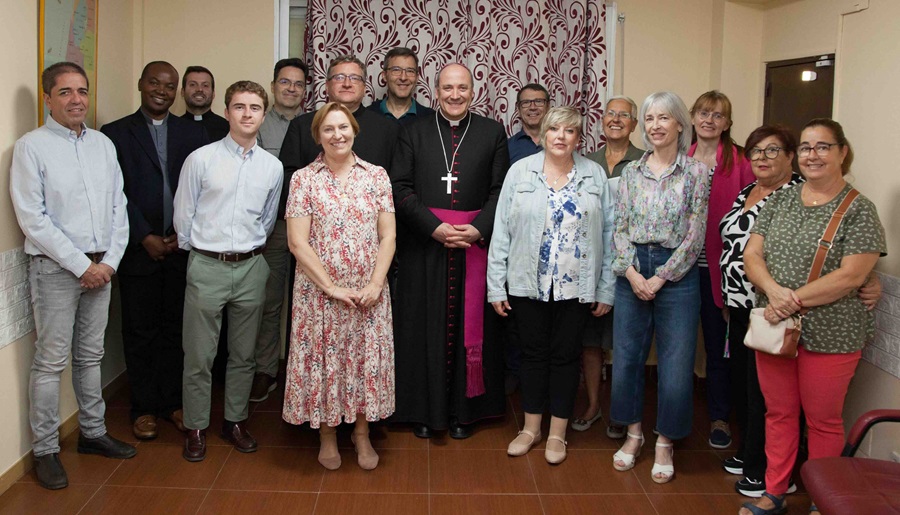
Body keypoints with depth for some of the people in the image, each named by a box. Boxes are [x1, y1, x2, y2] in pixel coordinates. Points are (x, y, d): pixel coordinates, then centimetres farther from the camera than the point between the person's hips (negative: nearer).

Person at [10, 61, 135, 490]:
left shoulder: (104, 144, 9)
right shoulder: (31, 147, -7)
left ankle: (92, 432, 28)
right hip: (55, 268, -5)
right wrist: (81, 265, -14)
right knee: (51, 362, 1)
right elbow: (33, 219, -12)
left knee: (91, 356, 15)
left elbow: (119, 207, 9)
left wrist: (108, 262, -2)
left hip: (101, 267, 5)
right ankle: (45, 450, 13)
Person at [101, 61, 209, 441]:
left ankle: (173, 401, 22)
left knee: (177, 328, 9)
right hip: (139, 249, -1)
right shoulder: (115, 133, 3)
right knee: (140, 331, 7)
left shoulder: (193, 133, 8)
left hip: (183, 248, 2)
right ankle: (144, 407, 18)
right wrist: (145, 237, -10)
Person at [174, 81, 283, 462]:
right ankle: (196, 427, 19)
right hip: (207, 267, -2)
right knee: (199, 355, 4)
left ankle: (235, 421, 27)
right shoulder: (201, 159, -4)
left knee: (243, 354, 12)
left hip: (251, 267, 3)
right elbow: (183, 215, 3)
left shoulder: (273, 166, 4)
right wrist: (198, 252, 10)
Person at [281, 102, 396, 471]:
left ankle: (362, 432, 28)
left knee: (367, 359, 8)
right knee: (323, 361, 7)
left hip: (368, 293, 1)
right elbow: (298, 243, -7)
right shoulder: (303, 179, -2)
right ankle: (327, 436, 27)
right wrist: (332, 288, -12)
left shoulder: (376, 175, 3)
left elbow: (388, 236, 1)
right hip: (319, 293, -1)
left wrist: (375, 285, -10)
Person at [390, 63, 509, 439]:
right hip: (424, 248, 0)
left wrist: (479, 229, -12)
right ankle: (424, 411, 16)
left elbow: (500, 190, 3)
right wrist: (434, 227, -12)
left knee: (469, 328, 4)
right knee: (425, 329, 4)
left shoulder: (493, 133, 8)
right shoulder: (414, 132, 7)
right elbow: (400, 187, -1)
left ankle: (463, 410, 17)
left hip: (475, 245, 0)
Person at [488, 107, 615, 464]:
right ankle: (531, 427, 28)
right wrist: (496, 286, -5)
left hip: (576, 287, 0)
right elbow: (501, 232, -1)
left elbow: (607, 234, 2)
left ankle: (557, 433, 24)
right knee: (533, 354, 11)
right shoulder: (520, 171, 0)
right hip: (528, 284, 0)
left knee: (565, 356, 10)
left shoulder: (595, 176, 3)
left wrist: (606, 290, -1)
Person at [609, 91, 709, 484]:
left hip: (676, 272, -3)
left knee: (675, 363, 2)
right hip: (632, 272, 3)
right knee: (626, 357, 8)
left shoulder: (696, 172, -2)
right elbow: (620, 228, 4)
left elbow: (695, 235, -6)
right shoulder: (631, 171, 6)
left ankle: (665, 443, 20)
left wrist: (661, 277, -11)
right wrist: (632, 272, -9)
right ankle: (633, 433, 27)